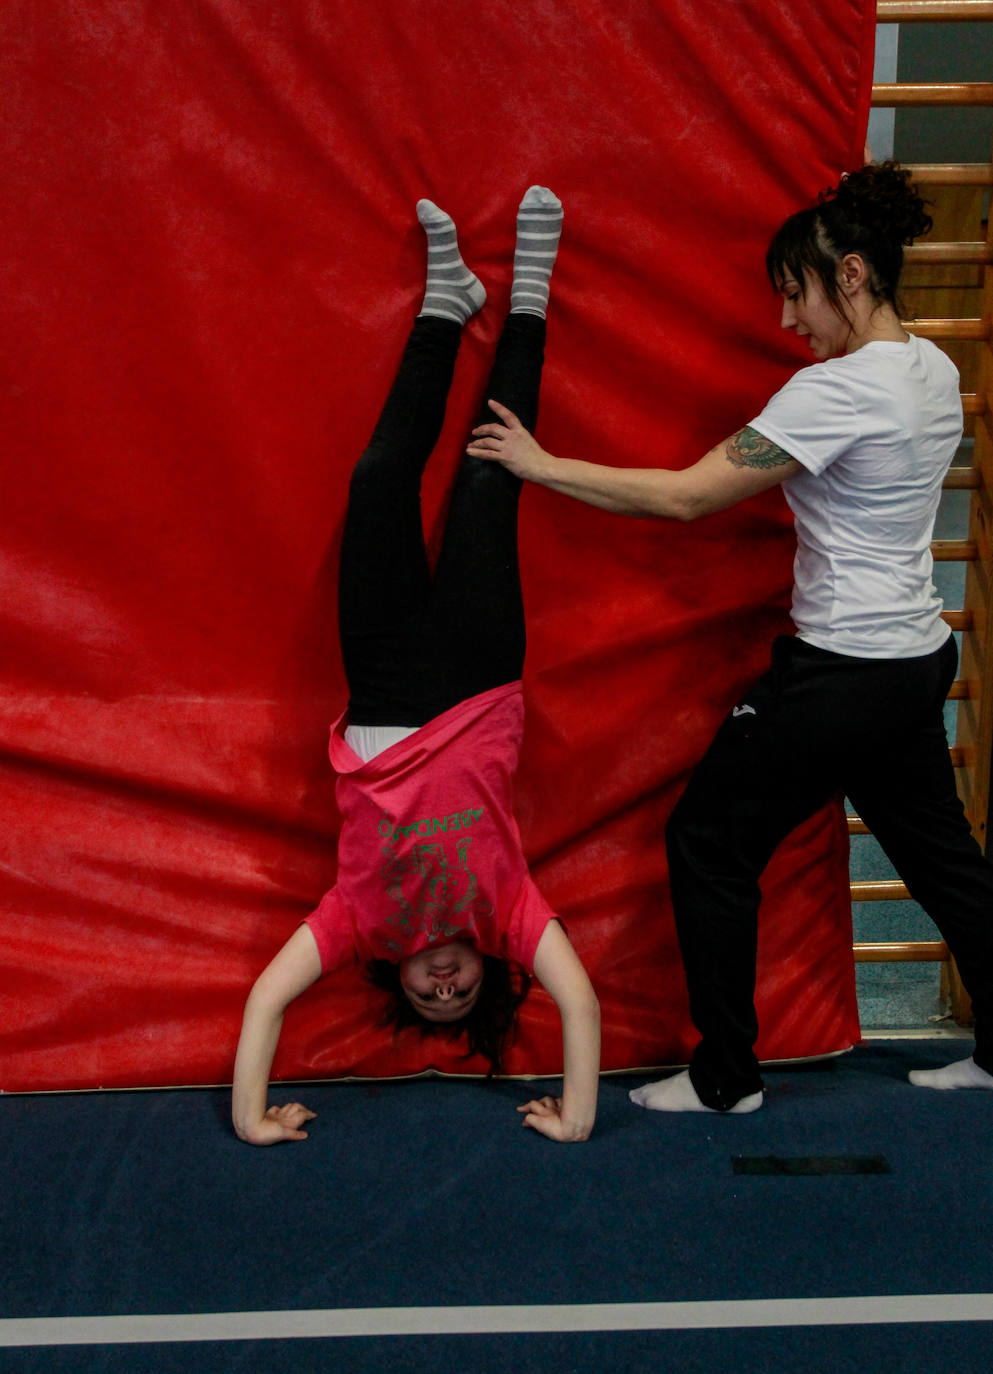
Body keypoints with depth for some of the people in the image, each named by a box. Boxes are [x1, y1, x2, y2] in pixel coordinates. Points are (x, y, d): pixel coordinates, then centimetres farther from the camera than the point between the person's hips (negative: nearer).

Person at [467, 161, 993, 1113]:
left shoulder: (838, 391, -21)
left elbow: (684, 497, -21)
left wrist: (542, 465, -13)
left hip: (841, 674, -9)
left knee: (708, 840, 4)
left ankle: (726, 1077, 14)